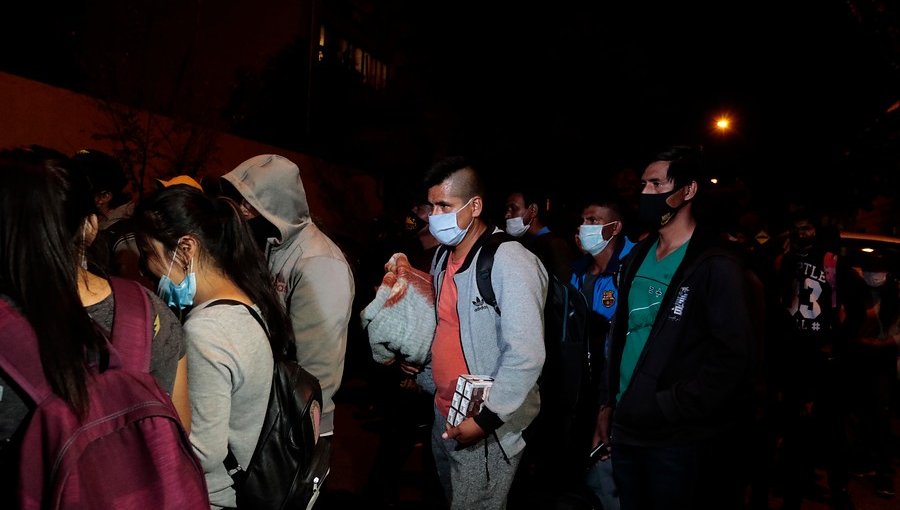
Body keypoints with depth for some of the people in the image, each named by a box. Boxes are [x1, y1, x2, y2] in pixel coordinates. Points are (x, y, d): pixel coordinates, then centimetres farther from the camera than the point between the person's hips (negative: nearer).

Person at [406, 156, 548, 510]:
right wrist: (429, 378, 14)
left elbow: (526, 355, -24)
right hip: (444, 417, 8)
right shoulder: (443, 258, 7)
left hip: (487, 428, -8)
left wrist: (486, 418, -22)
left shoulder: (509, 261, -20)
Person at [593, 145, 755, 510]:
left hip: (680, 441, -6)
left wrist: (668, 408, -16)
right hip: (626, 431, 6)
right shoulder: (636, 259, 9)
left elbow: (732, 358, -16)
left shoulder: (715, 267, -11)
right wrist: (609, 403, 11)